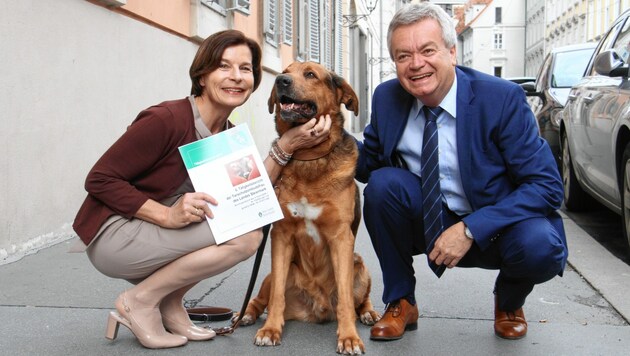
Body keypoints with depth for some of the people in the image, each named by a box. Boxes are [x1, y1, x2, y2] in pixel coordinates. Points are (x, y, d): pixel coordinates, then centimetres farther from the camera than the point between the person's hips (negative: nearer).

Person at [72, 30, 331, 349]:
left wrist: (286, 146, -12)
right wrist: (167, 215, -28)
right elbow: (99, 181, -18)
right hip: (111, 235, -8)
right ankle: (139, 301, -7)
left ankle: (169, 305, 4)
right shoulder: (166, 119, -20)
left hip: (150, 237, 8)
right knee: (245, 235, -19)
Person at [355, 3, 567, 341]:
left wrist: (470, 229, -29)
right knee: (383, 182, -24)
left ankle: (508, 301, 6)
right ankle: (400, 303, -3)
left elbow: (547, 186, -20)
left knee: (540, 246, -34)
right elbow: (368, 163, 4)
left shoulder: (501, 98, -19)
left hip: (497, 224, -2)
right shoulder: (387, 98, -7)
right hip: (429, 222, 3)